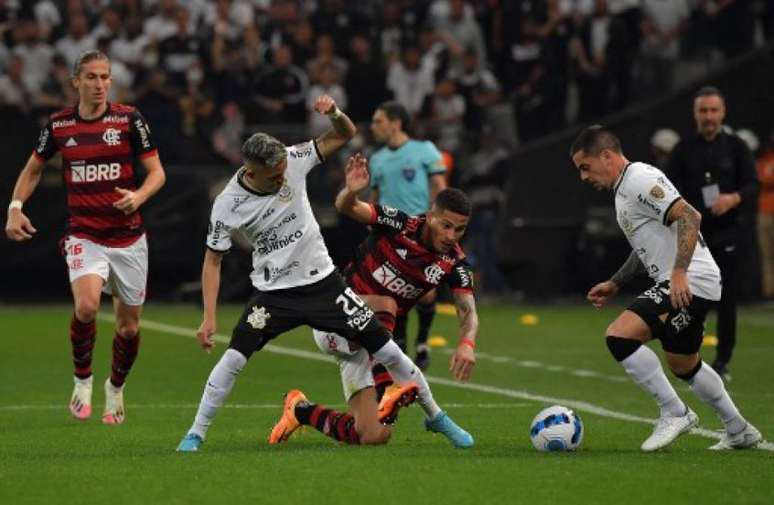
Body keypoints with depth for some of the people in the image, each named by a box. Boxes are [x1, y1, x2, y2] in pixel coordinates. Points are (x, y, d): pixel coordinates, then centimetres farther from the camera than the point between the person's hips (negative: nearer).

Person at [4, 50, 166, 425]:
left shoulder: (128, 119, -4)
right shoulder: (58, 124, 2)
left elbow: (157, 171, -1)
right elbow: (33, 169, 17)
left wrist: (140, 195, -22)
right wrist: (15, 207, 3)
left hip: (128, 236, 0)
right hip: (83, 236, 0)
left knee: (129, 324, 7)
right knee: (86, 305, -26)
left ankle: (116, 388, 34)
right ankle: (82, 380, -2)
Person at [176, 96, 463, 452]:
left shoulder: (292, 161, -13)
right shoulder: (228, 205, -17)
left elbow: (346, 135, -3)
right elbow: (213, 260, -7)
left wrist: (334, 113, -26)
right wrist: (209, 317, -14)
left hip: (322, 282, 2)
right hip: (273, 292, -2)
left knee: (386, 350, 1)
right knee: (234, 357, -20)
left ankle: (434, 414, 20)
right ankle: (196, 433, -5)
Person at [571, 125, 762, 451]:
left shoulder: (640, 180, -14)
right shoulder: (624, 189, 19)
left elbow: (689, 217, -24)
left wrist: (679, 273, -30)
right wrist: (615, 284, 24)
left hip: (689, 282, -11)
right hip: (680, 285, 11)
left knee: (618, 336, -21)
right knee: (683, 365, 25)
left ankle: (674, 414, -12)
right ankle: (739, 432, 37)